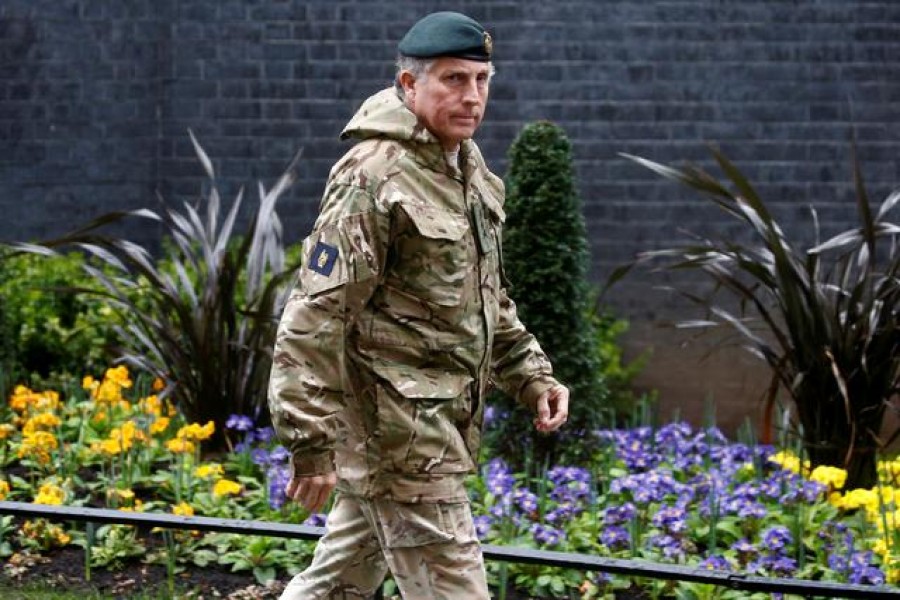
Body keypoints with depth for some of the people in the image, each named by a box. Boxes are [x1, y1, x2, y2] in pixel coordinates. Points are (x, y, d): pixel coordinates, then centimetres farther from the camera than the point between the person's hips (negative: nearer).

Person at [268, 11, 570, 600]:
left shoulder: (469, 169, 12)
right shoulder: (374, 178, -18)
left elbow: (486, 296, 24)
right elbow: (315, 316, -20)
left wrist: (532, 375, 16)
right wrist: (311, 442, -22)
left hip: (438, 419, 9)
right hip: (397, 430, -9)